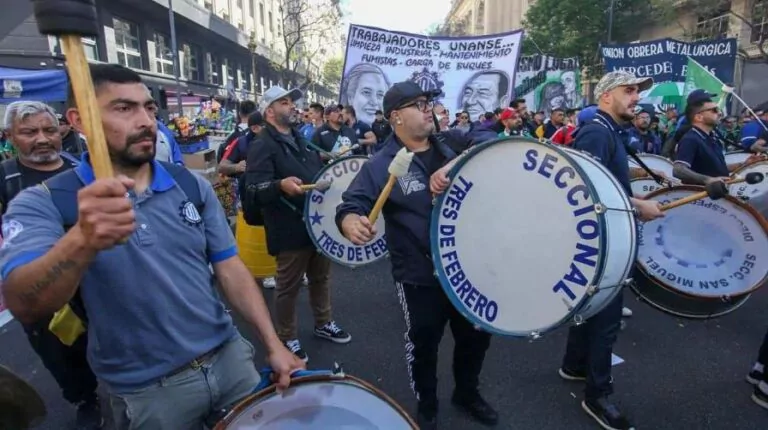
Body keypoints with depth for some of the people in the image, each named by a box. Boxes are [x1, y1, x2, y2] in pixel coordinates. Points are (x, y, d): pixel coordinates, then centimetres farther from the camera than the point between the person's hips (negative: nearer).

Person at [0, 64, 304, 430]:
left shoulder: (192, 185, 0)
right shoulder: (42, 203, -11)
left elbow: (229, 267, 1)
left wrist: (273, 344, -7)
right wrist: (82, 241, -45)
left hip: (228, 357, 3)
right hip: (146, 391, -2)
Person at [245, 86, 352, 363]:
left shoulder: (301, 140, 13)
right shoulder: (262, 146, -13)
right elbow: (256, 189, -26)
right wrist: (280, 185, -43)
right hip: (290, 231, -8)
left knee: (321, 277, 21)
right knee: (288, 286, 6)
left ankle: (324, 324, 40)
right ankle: (287, 338, 24)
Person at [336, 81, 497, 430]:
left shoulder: (448, 150, 3)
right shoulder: (382, 164, -13)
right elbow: (350, 205, -18)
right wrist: (352, 222, -44)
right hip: (419, 276, -5)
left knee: (476, 335, 21)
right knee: (423, 344, 14)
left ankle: (467, 392, 50)